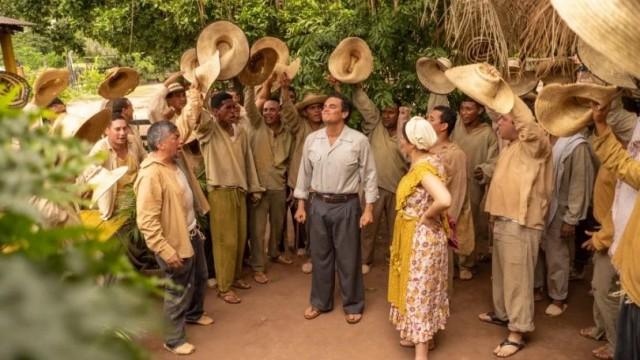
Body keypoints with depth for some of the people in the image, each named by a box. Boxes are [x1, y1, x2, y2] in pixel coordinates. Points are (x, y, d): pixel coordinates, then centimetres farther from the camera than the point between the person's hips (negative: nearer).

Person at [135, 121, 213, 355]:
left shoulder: (173, 165, 5)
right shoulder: (151, 174, -27)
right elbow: (146, 221, -29)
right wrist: (166, 251, -29)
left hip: (191, 235, 9)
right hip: (175, 243, -9)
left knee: (200, 278, 26)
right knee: (179, 290, 7)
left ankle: (194, 314, 51)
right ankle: (173, 339, 27)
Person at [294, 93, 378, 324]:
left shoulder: (359, 140, -9)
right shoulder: (312, 139, 2)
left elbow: (369, 175, -5)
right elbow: (305, 172, 9)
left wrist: (369, 209, -8)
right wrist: (301, 204, 7)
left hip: (346, 205, -3)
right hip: (318, 204, 4)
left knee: (348, 258, 7)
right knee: (320, 255, 13)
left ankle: (353, 305, 26)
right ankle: (320, 302, 31)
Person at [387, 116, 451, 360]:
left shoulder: (423, 168, -24)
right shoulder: (422, 164, 5)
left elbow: (444, 200, -38)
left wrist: (426, 216, -23)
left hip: (422, 237, -10)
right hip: (414, 237, 10)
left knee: (419, 290, 1)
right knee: (415, 287, 20)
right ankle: (418, 336, 36)